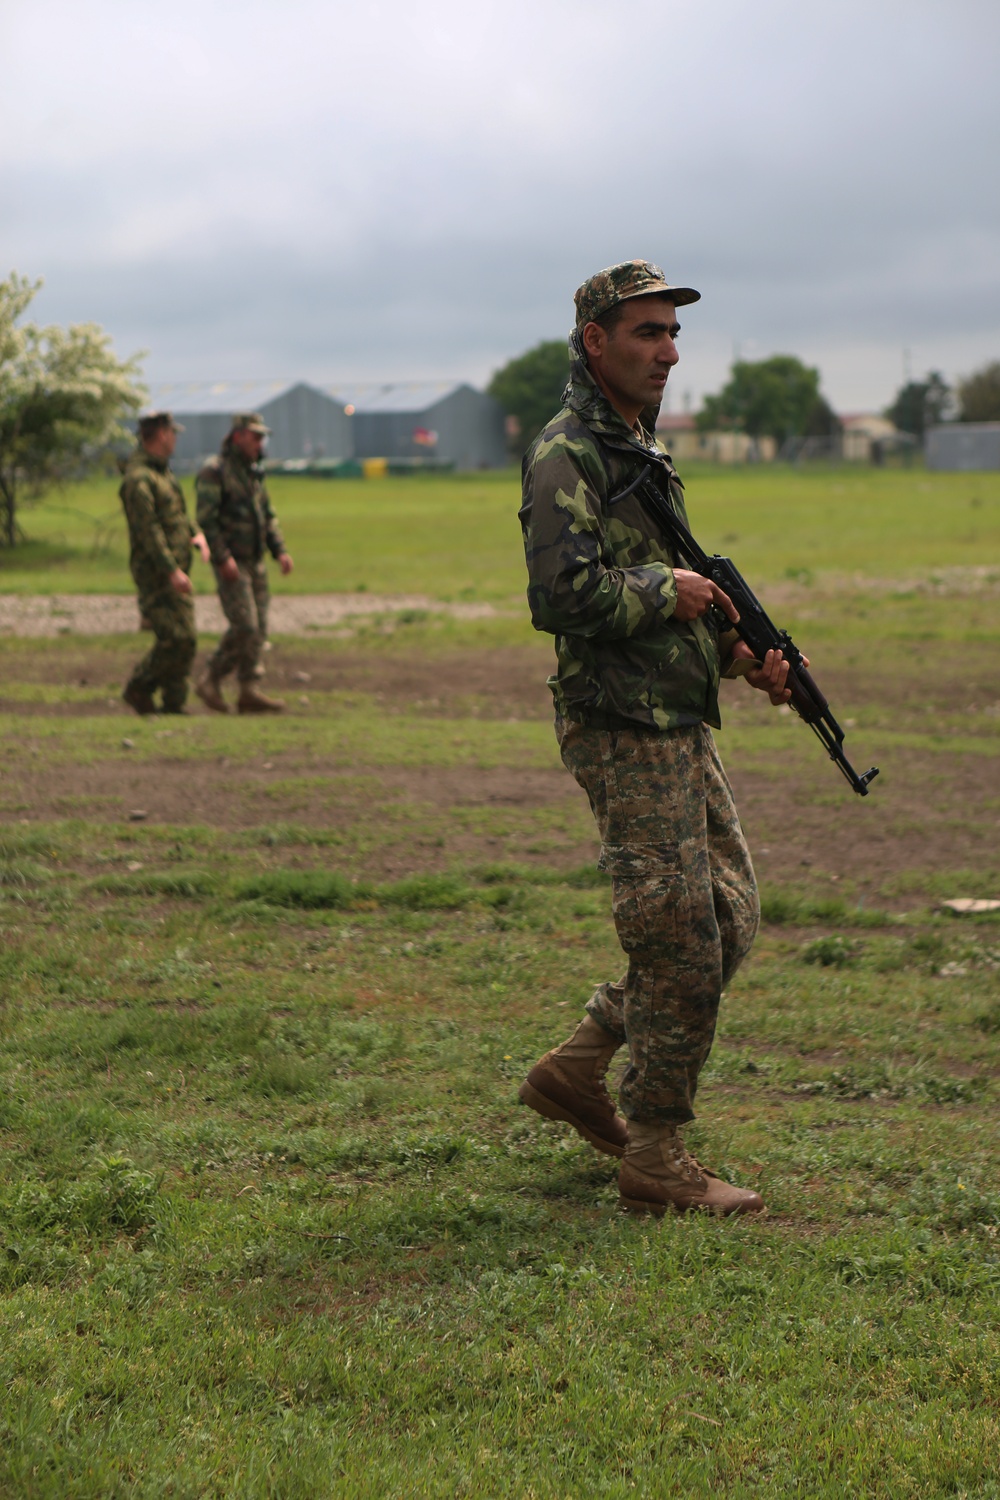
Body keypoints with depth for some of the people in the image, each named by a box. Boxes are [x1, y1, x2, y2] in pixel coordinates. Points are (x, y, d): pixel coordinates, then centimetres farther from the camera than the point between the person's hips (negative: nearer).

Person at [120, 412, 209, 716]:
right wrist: (172, 571, -26)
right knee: (176, 639, -13)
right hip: (156, 573, -10)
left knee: (184, 639, 7)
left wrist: (196, 533, 4)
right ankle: (139, 689, 2)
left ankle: (173, 703, 11)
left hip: (175, 570, 10)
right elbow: (148, 529, -22)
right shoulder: (139, 478, -15)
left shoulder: (161, 471, 17)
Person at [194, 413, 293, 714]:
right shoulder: (215, 472, -11)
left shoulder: (254, 473, 15)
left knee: (258, 630, 4)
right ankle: (210, 681, -2)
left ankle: (249, 692, 6)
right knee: (245, 627, -15)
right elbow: (205, 519, -17)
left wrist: (280, 551, 7)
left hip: (255, 563, 8)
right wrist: (223, 557, -23)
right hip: (230, 564, -8)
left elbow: (267, 516, 20)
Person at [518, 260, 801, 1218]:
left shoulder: (640, 452, 16)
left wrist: (739, 652, 9)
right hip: (621, 734, -9)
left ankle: (577, 1069, 23)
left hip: (680, 727, 9)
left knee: (729, 921, 13)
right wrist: (669, 591, -13)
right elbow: (565, 596, -26)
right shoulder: (566, 456, -14)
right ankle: (655, 1160, 5)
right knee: (681, 946, -6)